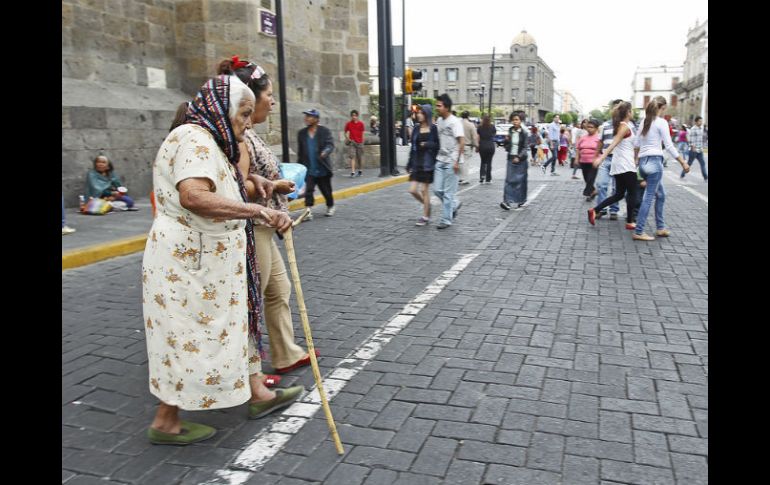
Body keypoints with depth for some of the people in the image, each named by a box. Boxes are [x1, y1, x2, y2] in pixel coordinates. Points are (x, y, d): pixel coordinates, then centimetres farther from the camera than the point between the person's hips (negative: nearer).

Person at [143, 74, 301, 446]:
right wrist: (259, 210, -41)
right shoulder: (195, 139, -19)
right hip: (187, 261, -11)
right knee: (190, 339, 0)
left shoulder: (209, 142, 16)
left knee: (232, 325, 17)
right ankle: (165, 423, 17)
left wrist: (247, 179, 20)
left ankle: (257, 394, 30)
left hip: (206, 259, 11)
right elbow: (193, 196, -38)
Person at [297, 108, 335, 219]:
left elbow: (330, 144, -17)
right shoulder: (302, 133, 7)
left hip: (323, 169, -2)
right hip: (309, 169, 2)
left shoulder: (324, 131, -4)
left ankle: (330, 207, 37)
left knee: (326, 190, 12)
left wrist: (325, 152, -39)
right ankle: (308, 212, -10)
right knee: (308, 190, -11)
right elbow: (300, 152, 13)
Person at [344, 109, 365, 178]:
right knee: (352, 157, -11)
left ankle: (360, 171, 25)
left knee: (360, 158, 8)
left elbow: (362, 133, 9)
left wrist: (362, 141, 9)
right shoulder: (348, 124, 1)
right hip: (352, 142, -1)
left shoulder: (361, 123, 1)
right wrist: (347, 138, -4)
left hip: (359, 142, 1)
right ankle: (352, 172, -16)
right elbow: (346, 132, 11)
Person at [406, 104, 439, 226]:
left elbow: (437, 145, -3)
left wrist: (428, 144, -20)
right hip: (417, 163, 5)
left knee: (424, 190, 1)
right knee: (413, 190, 0)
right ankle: (427, 205, 27)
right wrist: (409, 163, 8)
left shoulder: (433, 129, -5)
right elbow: (413, 146, 9)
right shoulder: (416, 129, 7)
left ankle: (425, 216, 15)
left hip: (428, 163, -5)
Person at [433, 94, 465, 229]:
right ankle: (454, 204, 31)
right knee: (437, 189, 8)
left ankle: (446, 220, 8)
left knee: (448, 192, -1)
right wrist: (438, 156, 14)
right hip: (440, 160, 7)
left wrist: (457, 161, -18)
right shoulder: (439, 120, 9)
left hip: (451, 162, -7)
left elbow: (462, 142, -16)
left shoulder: (454, 122, -12)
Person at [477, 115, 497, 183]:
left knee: (483, 162, 12)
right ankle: (488, 179, 8)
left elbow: (478, 138, -3)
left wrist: (477, 147, 3)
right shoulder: (492, 127, -2)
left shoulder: (480, 127, -3)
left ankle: (482, 175, -9)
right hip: (491, 146, 0)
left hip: (482, 146, 0)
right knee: (489, 162, 6)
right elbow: (495, 133, 15)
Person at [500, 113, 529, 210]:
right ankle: (507, 201, -9)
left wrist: (519, 157, -19)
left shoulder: (524, 133, -6)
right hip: (511, 158, 3)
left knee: (520, 180, 3)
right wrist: (506, 140, -5)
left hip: (521, 159, -3)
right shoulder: (510, 131, 7)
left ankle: (521, 200, 15)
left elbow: (526, 147, -7)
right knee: (509, 180, -5)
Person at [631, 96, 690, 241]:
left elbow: (636, 144, 19)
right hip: (654, 161, -8)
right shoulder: (661, 122, -8)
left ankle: (660, 228, 21)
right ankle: (638, 232, -7)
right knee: (649, 197, -6)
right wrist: (683, 163, -5)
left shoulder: (645, 122, 13)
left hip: (643, 161, 8)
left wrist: (634, 159, 33)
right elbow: (669, 146, -10)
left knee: (660, 195, 18)